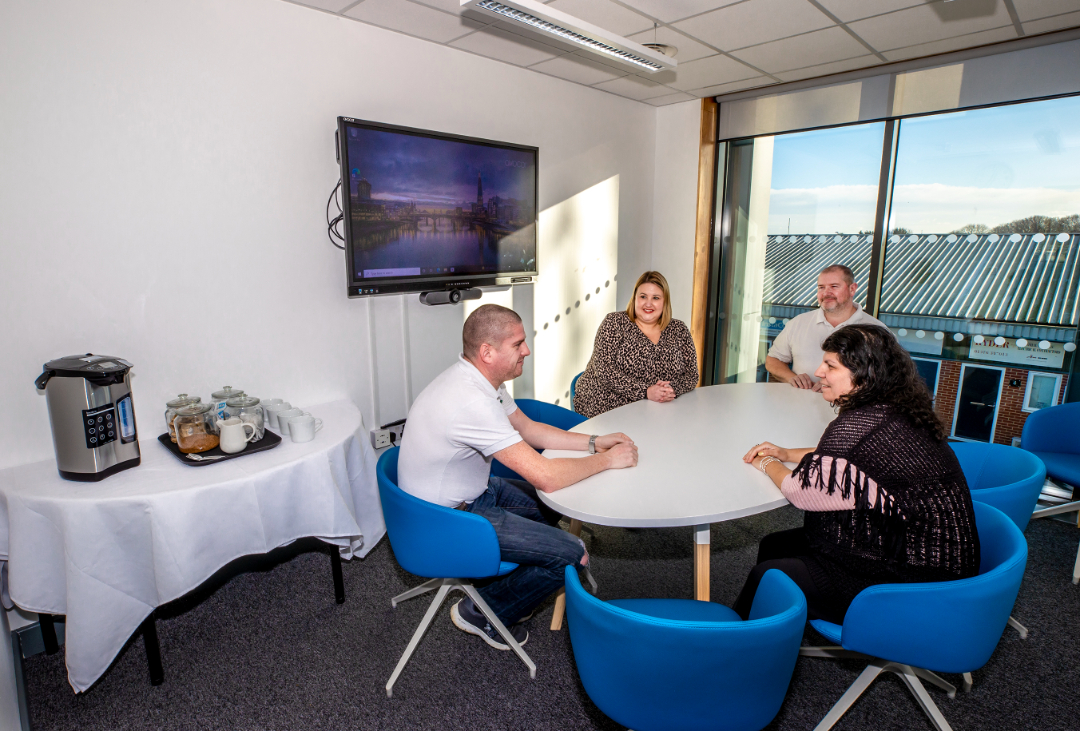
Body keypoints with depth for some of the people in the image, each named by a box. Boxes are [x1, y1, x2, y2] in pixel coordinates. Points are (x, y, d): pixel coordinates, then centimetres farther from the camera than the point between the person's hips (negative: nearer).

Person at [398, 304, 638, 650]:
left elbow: (527, 428, 10)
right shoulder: (471, 401, -33)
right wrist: (607, 460, -16)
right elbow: (546, 476, -32)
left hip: (472, 489, 10)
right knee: (572, 554, -12)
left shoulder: (480, 378, -2)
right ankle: (481, 613, 10)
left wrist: (593, 442, 1)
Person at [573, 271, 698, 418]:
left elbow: (691, 375, 8)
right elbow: (603, 370, -13)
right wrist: (645, 391, -21)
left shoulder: (679, 331, 9)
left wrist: (673, 389, -16)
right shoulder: (614, 323, -2)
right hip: (607, 410, -4)